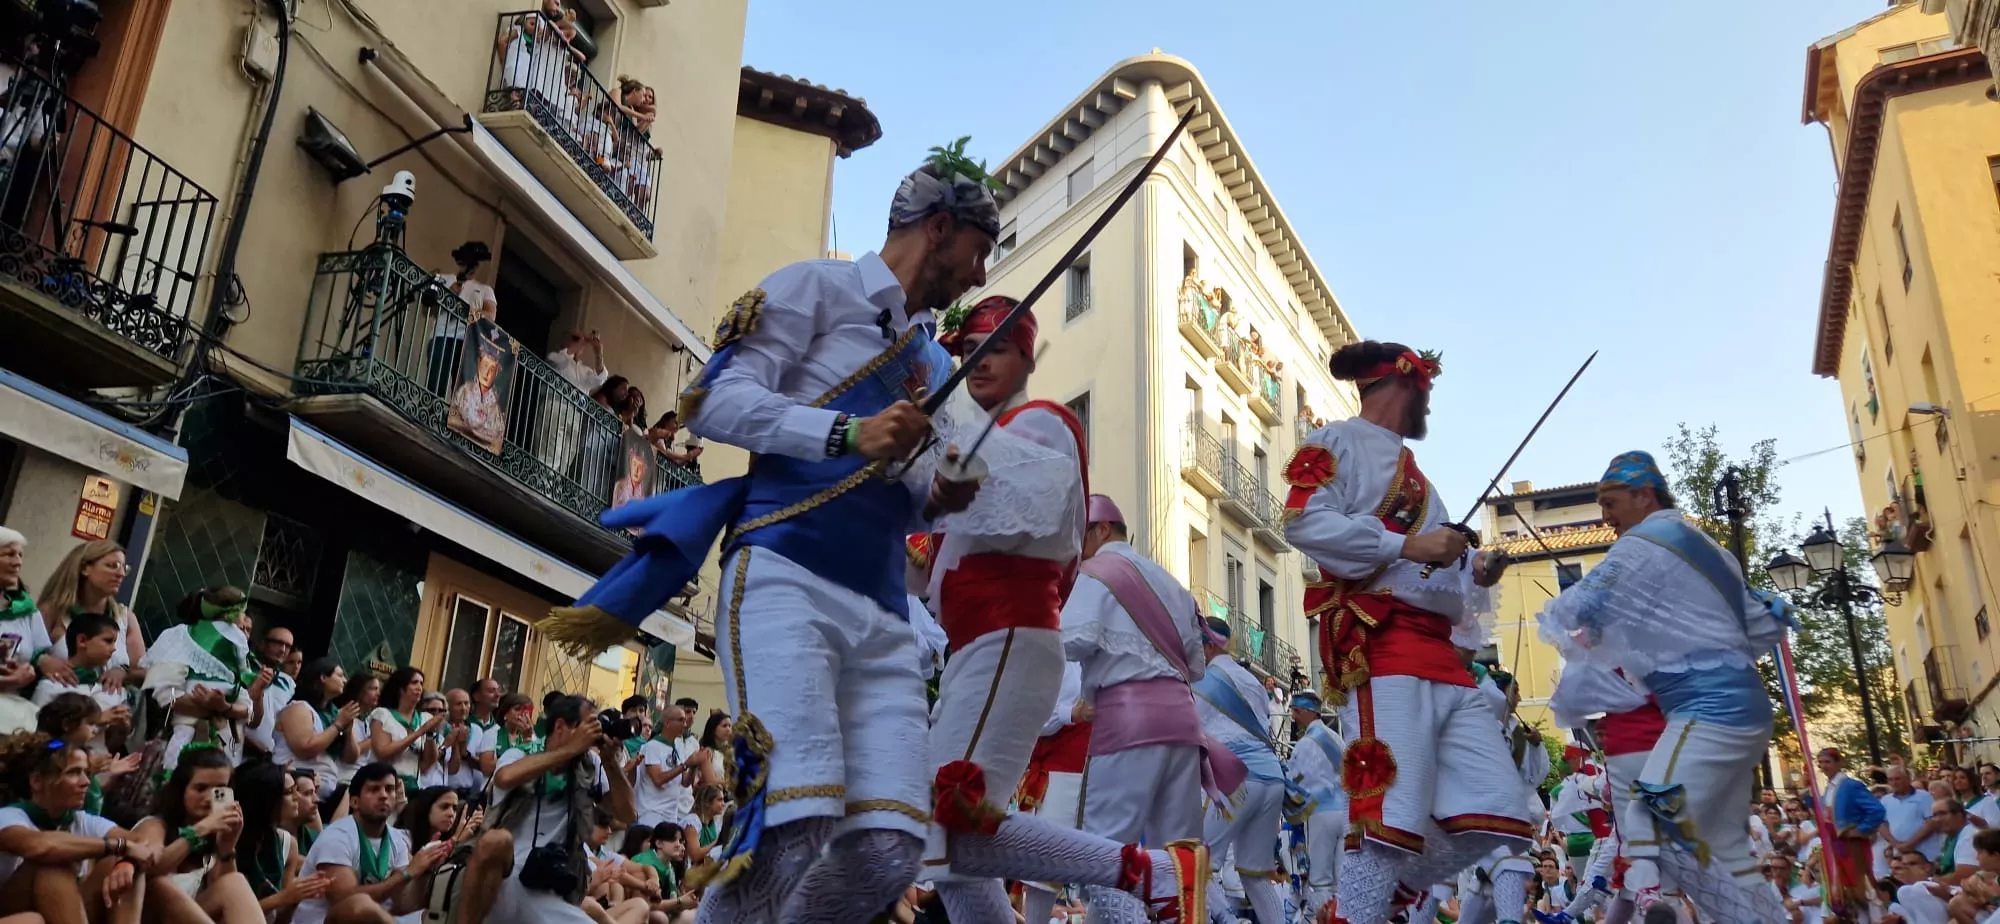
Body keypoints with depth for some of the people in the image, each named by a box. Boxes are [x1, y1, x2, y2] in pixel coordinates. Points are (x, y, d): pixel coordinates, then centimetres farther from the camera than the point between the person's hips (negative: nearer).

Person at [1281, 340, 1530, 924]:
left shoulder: (1410, 471, 30)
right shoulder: (1339, 443, 4)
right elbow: (1303, 522, -14)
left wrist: (1474, 575, 11)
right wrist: (1406, 546, -14)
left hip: (1440, 653, 9)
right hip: (1380, 645, -9)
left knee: (1494, 812, 3)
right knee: (1391, 814, -16)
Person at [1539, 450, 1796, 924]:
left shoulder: (1646, 543, -7)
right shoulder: (1705, 547, 21)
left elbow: (1577, 611, -10)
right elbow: (1768, 622, 23)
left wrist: (1554, 617, 11)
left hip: (1712, 710, -10)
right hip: (1738, 707, 10)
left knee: (1655, 830, -20)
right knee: (1724, 852, 13)